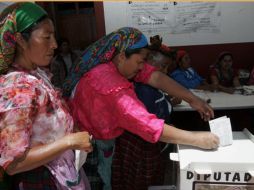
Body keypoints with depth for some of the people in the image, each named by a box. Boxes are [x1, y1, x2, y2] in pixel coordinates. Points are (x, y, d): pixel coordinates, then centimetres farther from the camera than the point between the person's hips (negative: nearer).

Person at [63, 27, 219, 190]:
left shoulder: (116, 61, -12)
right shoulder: (111, 86, -37)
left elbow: (154, 76, -17)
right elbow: (149, 126, -38)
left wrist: (192, 99, -22)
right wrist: (197, 139, -31)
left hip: (105, 134, 8)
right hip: (91, 143, -8)